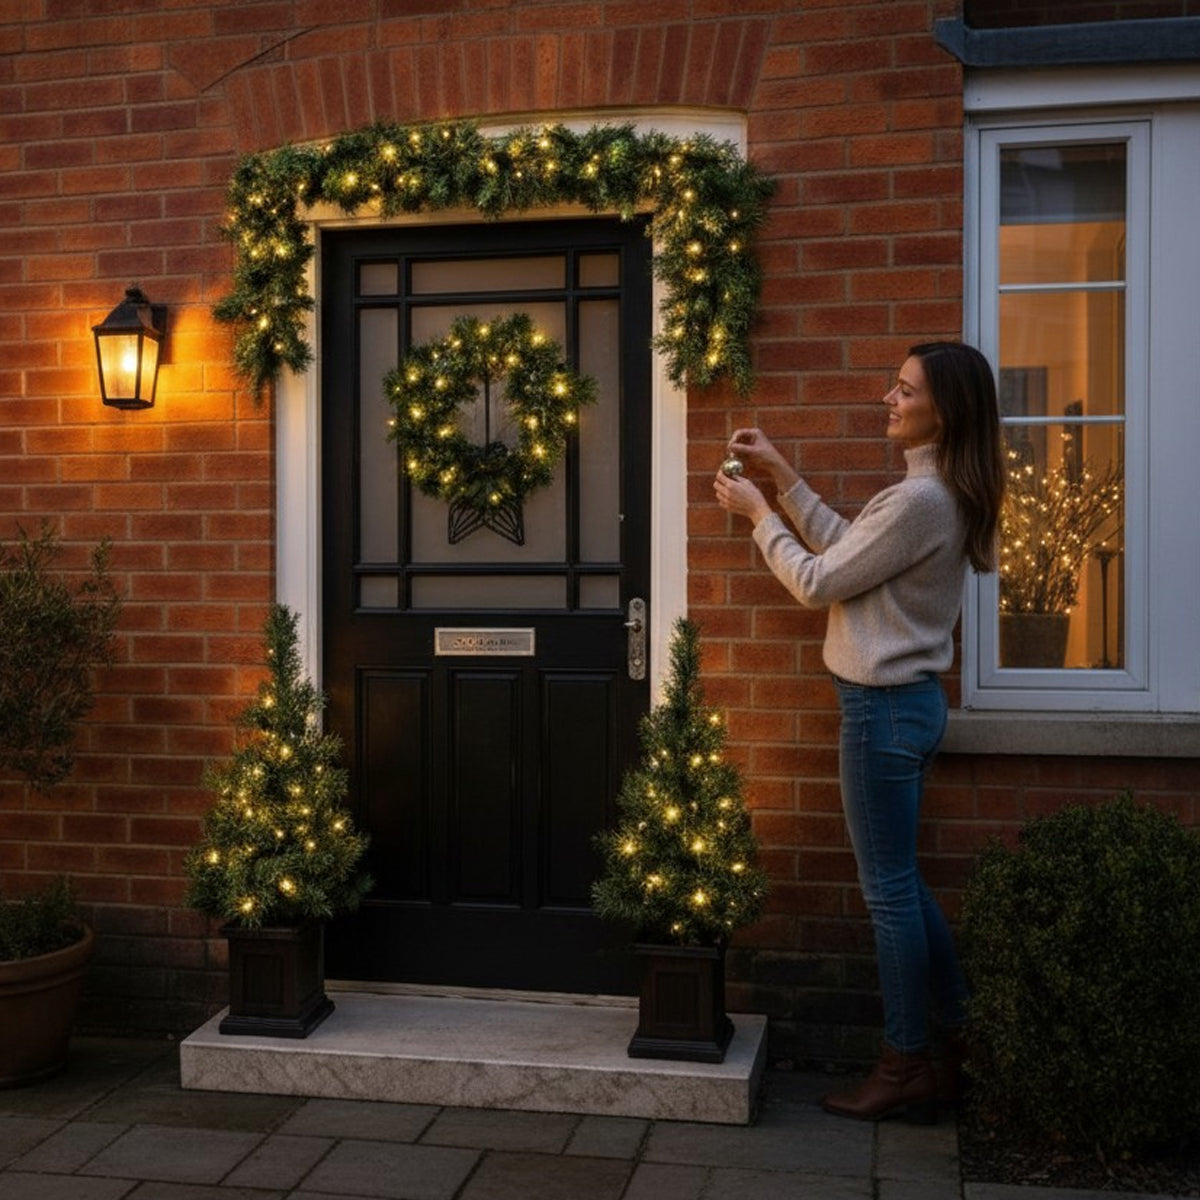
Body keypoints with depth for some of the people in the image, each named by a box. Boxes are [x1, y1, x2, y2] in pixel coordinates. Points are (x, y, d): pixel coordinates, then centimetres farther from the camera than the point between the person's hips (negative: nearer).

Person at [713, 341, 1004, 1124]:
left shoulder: (921, 500, -22)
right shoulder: (946, 493, 10)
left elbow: (817, 583, -16)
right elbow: (847, 550, 17)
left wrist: (757, 512, -4)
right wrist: (783, 477, 13)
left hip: (886, 707, -10)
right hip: (905, 700, 10)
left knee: (890, 890, 1)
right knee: (900, 881, 20)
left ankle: (907, 1071, 14)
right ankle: (962, 1030, 32)